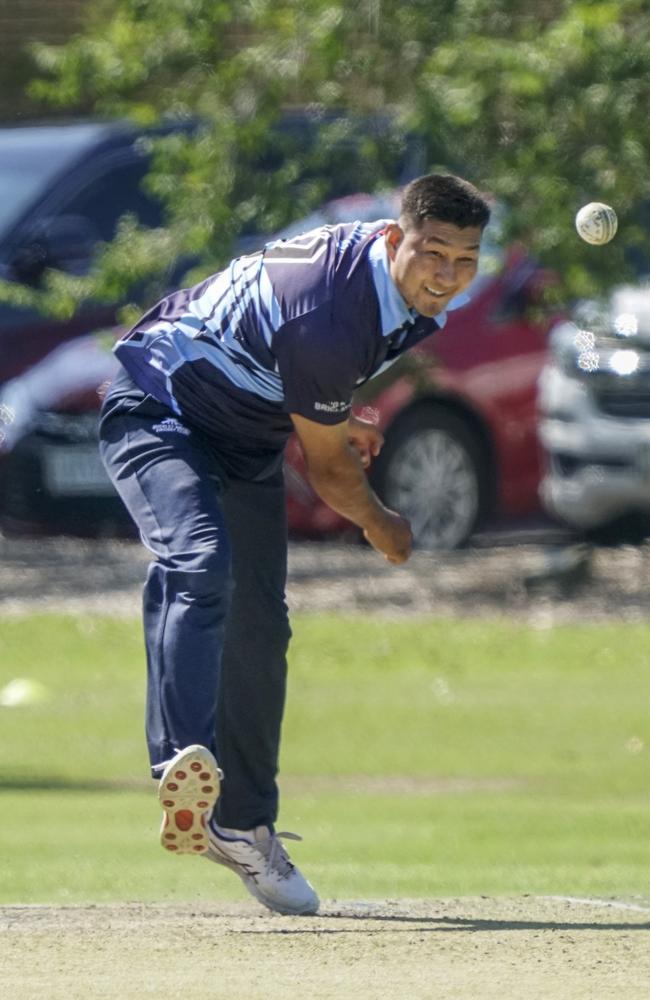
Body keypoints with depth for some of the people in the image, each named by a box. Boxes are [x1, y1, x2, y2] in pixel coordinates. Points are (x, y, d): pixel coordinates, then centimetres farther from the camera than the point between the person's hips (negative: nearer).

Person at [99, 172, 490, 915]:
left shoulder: (405, 288, -8)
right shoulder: (327, 321, -35)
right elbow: (328, 471, -19)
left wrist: (339, 421, 7)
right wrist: (384, 529, -1)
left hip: (244, 441, 9)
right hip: (158, 411, -9)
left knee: (259, 631, 8)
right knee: (201, 563, -35)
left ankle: (242, 825, 23)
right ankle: (185, 764, -54)